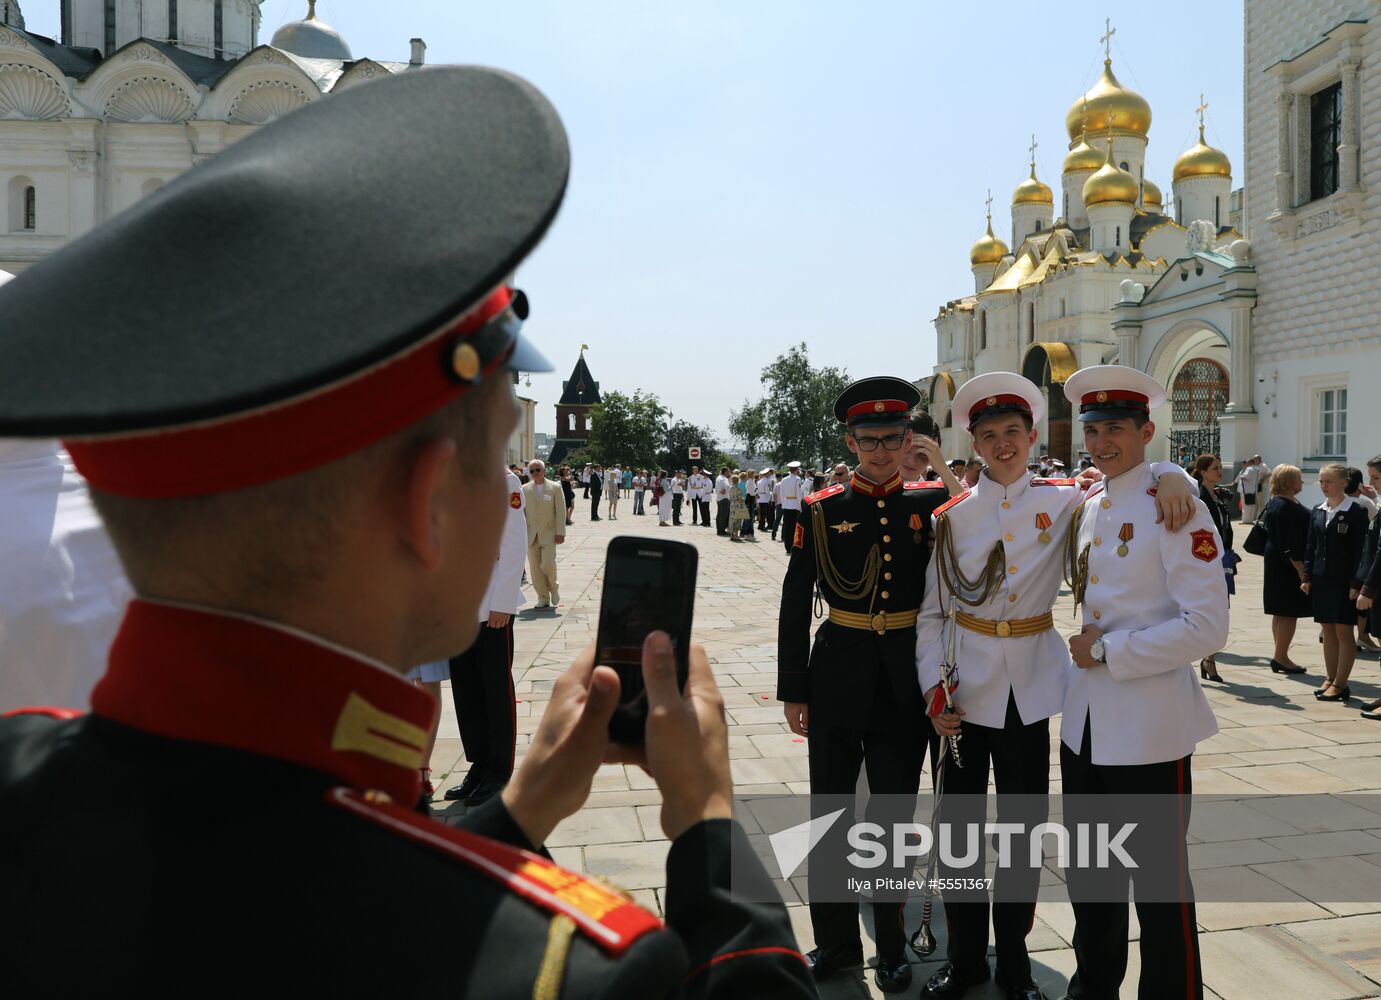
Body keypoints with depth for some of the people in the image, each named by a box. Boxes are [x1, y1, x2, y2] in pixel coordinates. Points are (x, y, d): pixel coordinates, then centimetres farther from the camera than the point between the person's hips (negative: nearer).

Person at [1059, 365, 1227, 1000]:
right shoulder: (1086, 507, 8)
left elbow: (1207, 627, -19)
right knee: (1087, 870, 19)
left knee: (1160, 877, 7)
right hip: (1086, 721, 7)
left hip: (1149, 726, -7)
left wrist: (1108, 651, -17)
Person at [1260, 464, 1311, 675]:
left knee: (1283, 612, 14)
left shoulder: (1292, 503, 14)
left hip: (1283, 565, 11)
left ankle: (1280, 656, 20)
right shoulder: (1282, 507, -18)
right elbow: (1287, 544, -22)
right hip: (1287, 565, -11)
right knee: (1289, 612, -5)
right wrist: (1300, 569, -22)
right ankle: (1281, 657, 1)